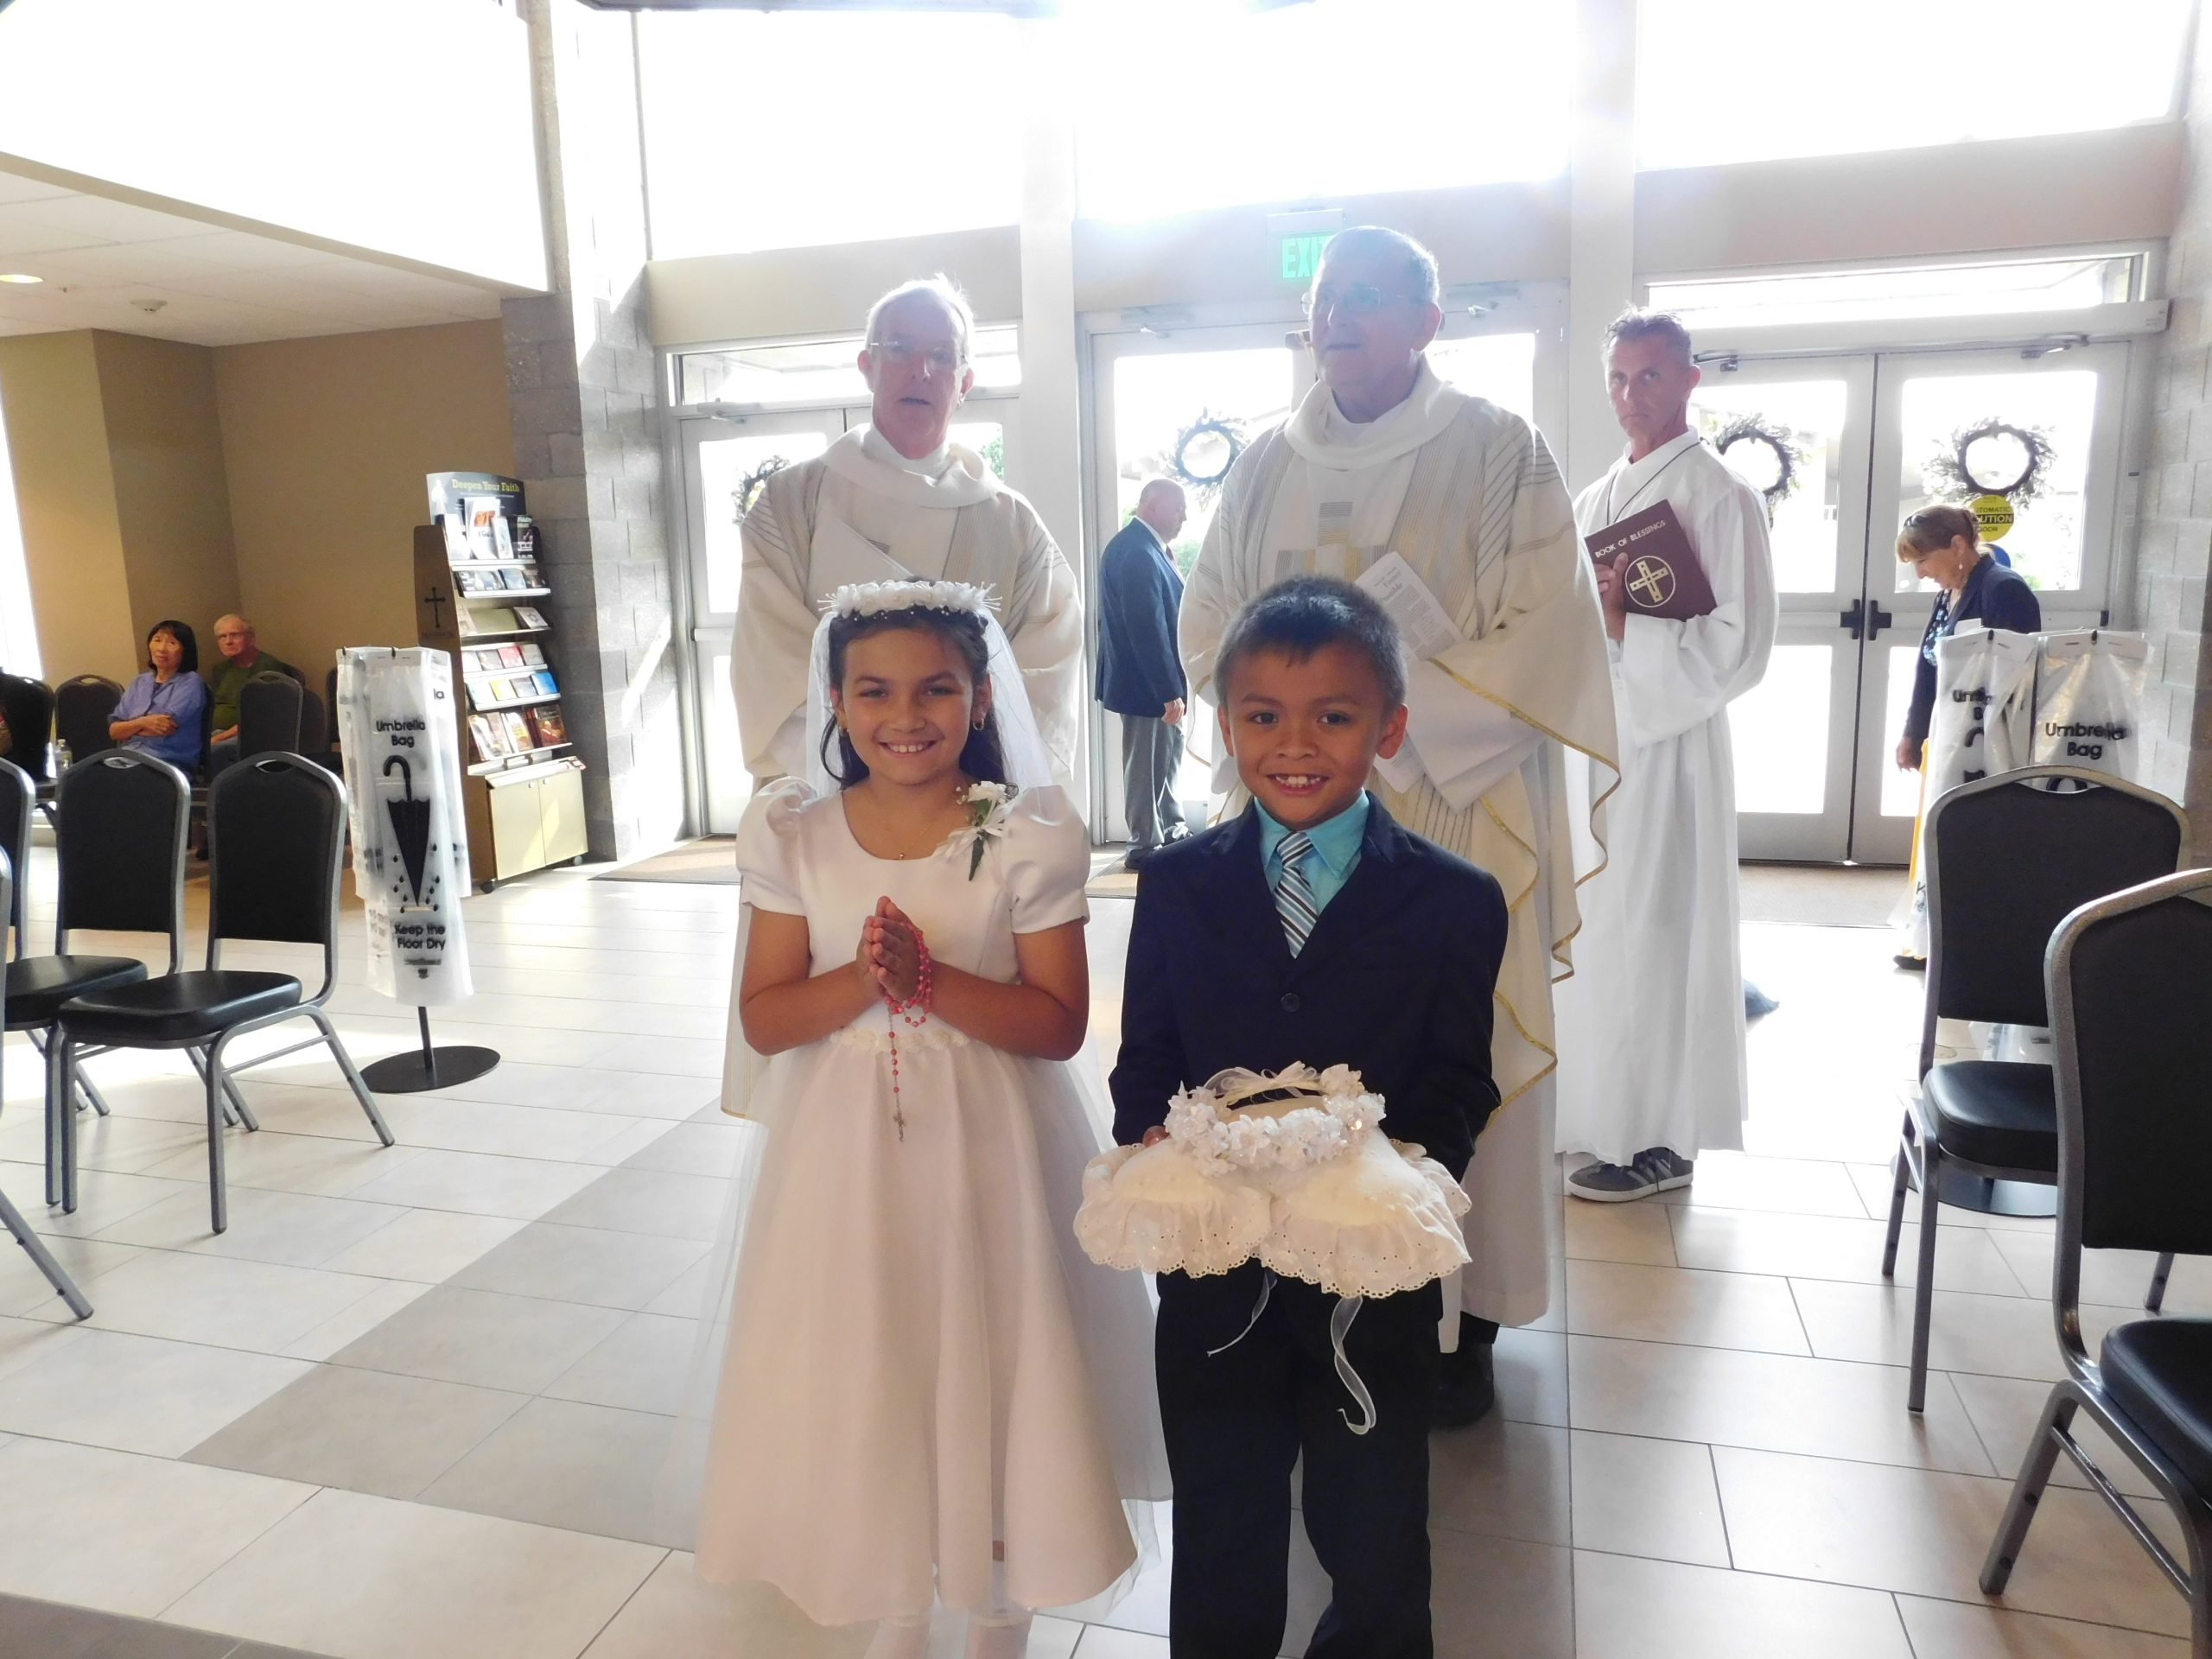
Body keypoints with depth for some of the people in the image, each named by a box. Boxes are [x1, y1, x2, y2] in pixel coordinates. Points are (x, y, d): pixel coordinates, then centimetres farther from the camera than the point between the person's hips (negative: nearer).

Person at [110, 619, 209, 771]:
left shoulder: (191, 682, 1)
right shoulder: (138, 683, 18)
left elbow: (165, 728, -11)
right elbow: (113, 731, 9)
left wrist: (129, 726, 6)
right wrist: (142, 723, -11)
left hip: (168, 764, -5)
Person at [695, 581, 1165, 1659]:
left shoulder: (1030, 836, -10)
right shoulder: (792, 833, -3)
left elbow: (1058, 1024, -11)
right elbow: (764, 1018, -4)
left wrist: (930, 979, -24)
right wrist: (862, 980, -22)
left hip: (985, 1147, -2)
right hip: (844, 1148, 2)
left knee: (990, 1364, 11)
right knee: (862, 1375, 14)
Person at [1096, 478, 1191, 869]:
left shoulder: (1148, 547, 9)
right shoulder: (1136, 553, -23)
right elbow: (1146, 628, -26)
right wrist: (1168, 690, -24)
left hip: (1158, 678, 10)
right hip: (1145, 681, -10)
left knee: (1169, 751, 21)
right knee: (1147, 762, 2)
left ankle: (1172, 829, 34)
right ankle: (1145, 845, 14)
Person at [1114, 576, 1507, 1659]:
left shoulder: (1456, 904, -7)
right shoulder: (1176, 887, -2)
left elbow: (1457, 1090, -6)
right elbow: (1142, 1063, 1)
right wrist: (1156, 1140, -19)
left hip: (1376, 1279, -1)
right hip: (1213, 1275, 1)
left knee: (1377, 1545, 21)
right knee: (1220, 1544, 22)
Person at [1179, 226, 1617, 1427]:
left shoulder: (1499, 454, -1)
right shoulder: (1266, 466, 12)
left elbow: (1541, 640, -9)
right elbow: (1206, 620, 12)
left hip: (1456, 816, -3)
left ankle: (1462, 1318, 19)